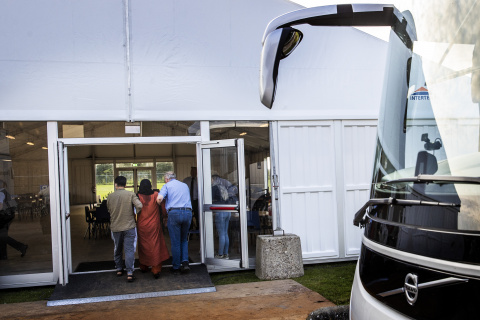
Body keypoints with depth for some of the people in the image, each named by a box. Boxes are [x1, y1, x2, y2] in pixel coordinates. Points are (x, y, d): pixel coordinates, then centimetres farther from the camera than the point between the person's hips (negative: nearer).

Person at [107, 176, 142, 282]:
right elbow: (139, 206, -18)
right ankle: (129, 273, -8)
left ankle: (119, 269, 30)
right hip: (129, 226, -3)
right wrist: (134, 214, 0)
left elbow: (109, 209, 12)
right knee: (129, 249, -2)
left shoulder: (110, 196, 0)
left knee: (117, 249, 19)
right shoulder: (130, 194, -8)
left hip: (115, 227, 3)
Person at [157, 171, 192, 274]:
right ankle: (185, 262, 2)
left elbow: (159, 198, -9)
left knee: (175, 242, 5)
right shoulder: (185, 185, 23)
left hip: (174, 213, -4)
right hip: (188, 212, 4)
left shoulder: (167, 185, 7)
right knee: (184, 240, 18)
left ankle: (176, 267, 13)